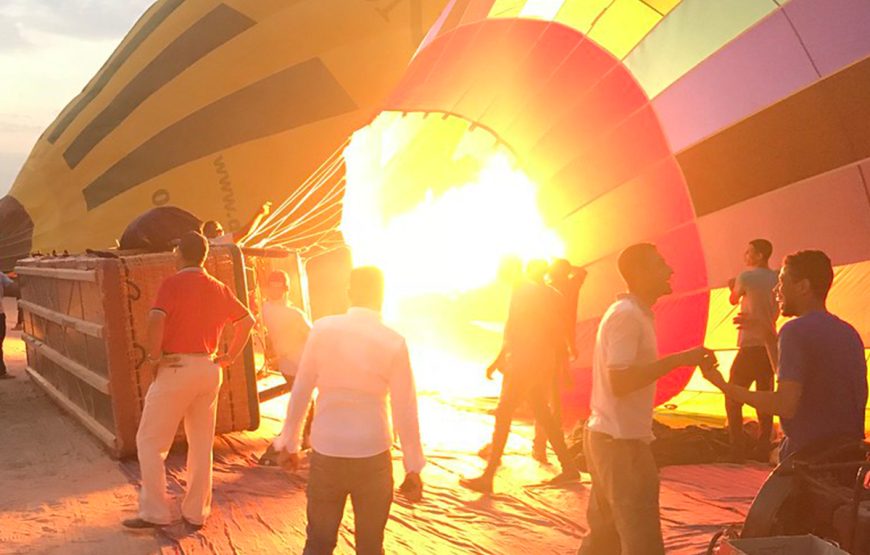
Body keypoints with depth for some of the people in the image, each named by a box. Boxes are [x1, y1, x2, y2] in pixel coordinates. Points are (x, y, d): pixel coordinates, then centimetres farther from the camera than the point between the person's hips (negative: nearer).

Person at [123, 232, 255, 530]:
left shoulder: (173, 284, -10)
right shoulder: (219, 288, 9)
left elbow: (156, 318, -26)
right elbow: (247, 320, 13)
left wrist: (154, 356, -14)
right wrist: (230, 356, 14)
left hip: (176, 369, -6)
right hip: (209, 369, 6)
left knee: (150, 441, 6)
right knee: (201, 444, 13)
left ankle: (154, 512, 6)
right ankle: (195, 513, 19)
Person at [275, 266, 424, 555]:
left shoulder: (322, 329, -4)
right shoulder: (393, 342, -9)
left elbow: (300, 392, 0)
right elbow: (405, 410, -7)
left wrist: (290, 443, 11)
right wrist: (413, 468, 1)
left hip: (325, 453, 2)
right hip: (373, 456, -1)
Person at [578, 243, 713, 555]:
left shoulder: (632, 313, 15)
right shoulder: (627, 315, -16)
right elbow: (619, 382, -26)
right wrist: (679, 359, -24)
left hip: (611, 437, 10)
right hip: (621, 440, -10)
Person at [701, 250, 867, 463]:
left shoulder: (796, 331, -15)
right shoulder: (849, 333, 12)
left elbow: (785, 406, -23)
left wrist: (725, 387, -15)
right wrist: (769, 337, 22)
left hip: (808, 455, -9)